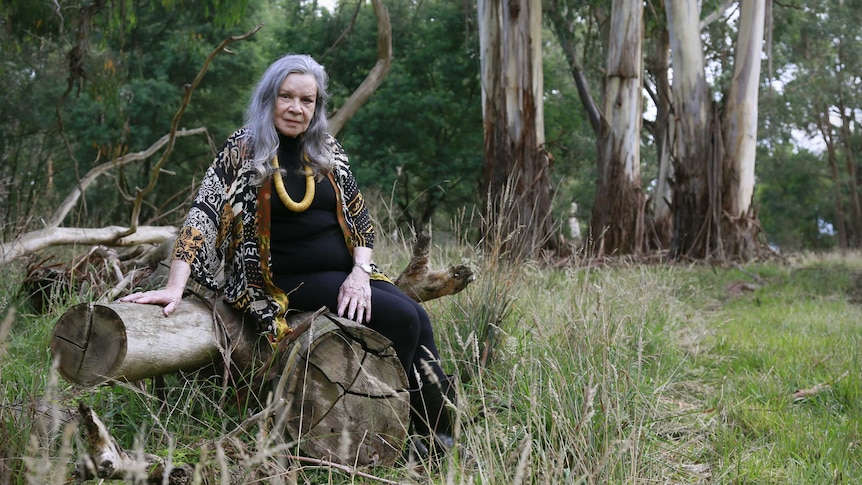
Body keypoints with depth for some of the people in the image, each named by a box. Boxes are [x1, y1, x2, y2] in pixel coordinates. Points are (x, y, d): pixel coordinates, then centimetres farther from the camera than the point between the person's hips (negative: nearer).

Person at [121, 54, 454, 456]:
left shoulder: (328, 150, 8)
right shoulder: (244, 150, -6)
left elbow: (359, 217, 11)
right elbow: (204, 213, -16)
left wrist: (361, 271, -7)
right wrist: (175, 287, -27)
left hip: (347, 271, 5)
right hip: (293, 282, -5)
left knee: (417, 318, -17)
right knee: (401, 318, -23)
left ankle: (441, 439, -6)